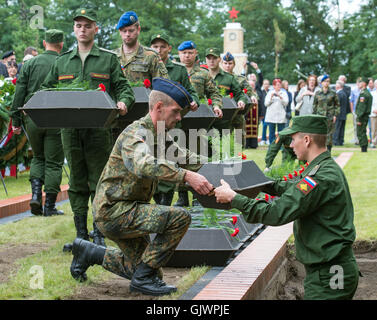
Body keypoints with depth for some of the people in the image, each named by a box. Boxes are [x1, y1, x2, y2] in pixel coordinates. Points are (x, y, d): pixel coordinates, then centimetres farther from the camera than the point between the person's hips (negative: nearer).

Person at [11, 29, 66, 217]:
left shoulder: (30, 64, 4)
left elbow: (19, 94, 3)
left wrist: (16, 119, 7)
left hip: (33, 119, 3)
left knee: (38, 157, 21)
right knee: (53, 163, 6)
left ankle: (36, 194, 2)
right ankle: (49, 206, 7)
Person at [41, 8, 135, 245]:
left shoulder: (109, 59, 7)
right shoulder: (62, 61, 16)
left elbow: (123, 87, 5)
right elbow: (47, 90, 20)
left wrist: (123, 102, -16)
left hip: (99, 128, -3)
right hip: (70, 128, 3)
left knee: (99, 182, -2)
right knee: (77, 182, 6)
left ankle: (99, 233, 5)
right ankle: (81, 233, 13)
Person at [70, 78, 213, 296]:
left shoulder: (162, 137, 10)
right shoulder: (135, 134, -19)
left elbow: (189, 159, 17)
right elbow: (143, 165, -40)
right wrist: (187, 176, -48)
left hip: (129, 212, 10)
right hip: (114, 211, -10)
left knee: (148, 269, 16)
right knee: (180, 217, -22)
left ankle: (89, 253, 29)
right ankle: (143, 278, -12)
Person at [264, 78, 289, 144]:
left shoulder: (284, 93, 9)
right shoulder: (270, 93, 11)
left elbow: (286, 103, -2)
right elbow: (266, 104, 5)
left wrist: (280, 97, -16)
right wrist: (271, 97, -10)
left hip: (281, 116, -1)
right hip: (271, 117, 1)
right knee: (271, 133, 1)